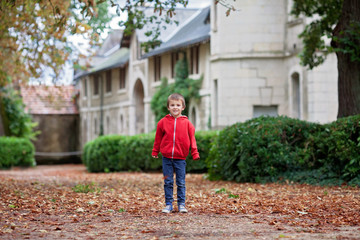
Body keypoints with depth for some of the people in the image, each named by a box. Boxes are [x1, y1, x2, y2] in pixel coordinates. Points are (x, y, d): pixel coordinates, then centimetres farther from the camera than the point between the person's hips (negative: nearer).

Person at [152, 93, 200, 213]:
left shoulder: (186, 123, 0)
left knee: (181, 183, 5)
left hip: (180, 158, 0)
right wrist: (155, 152, 14)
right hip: (166, 157, 1)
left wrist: (195, 153, 1)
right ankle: (168, 204, 11)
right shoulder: (163, 122, 1)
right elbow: (158, 138, 10)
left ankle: (181, 204, 14)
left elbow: (192, 139, 4)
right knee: (168, 182, 4)